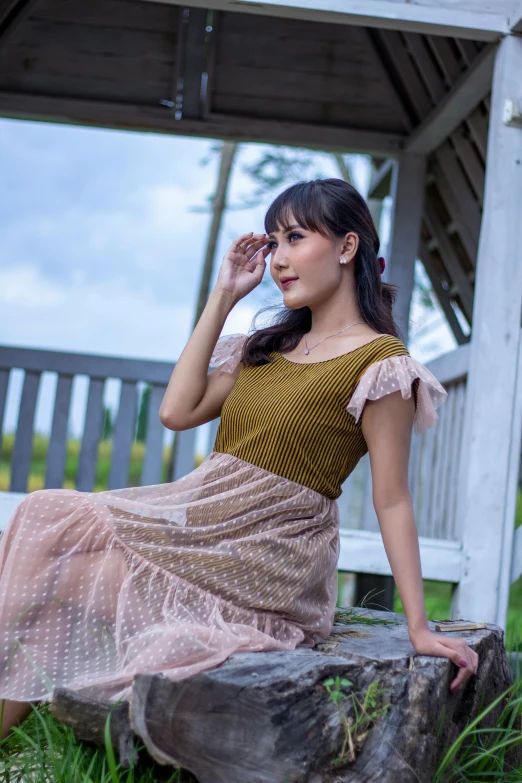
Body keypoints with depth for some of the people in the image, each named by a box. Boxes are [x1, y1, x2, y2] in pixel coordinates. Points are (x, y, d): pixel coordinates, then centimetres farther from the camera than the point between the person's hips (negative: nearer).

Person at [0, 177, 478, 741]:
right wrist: (222, 297, 9)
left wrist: (419, 627, -13)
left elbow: (391, 502, -9)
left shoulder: (378, 359, -7)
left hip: (265, 556, -7)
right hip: (203, 520, 7)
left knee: (49, 521, -13)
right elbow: (177, 411, 7)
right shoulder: (271, 347, 16)